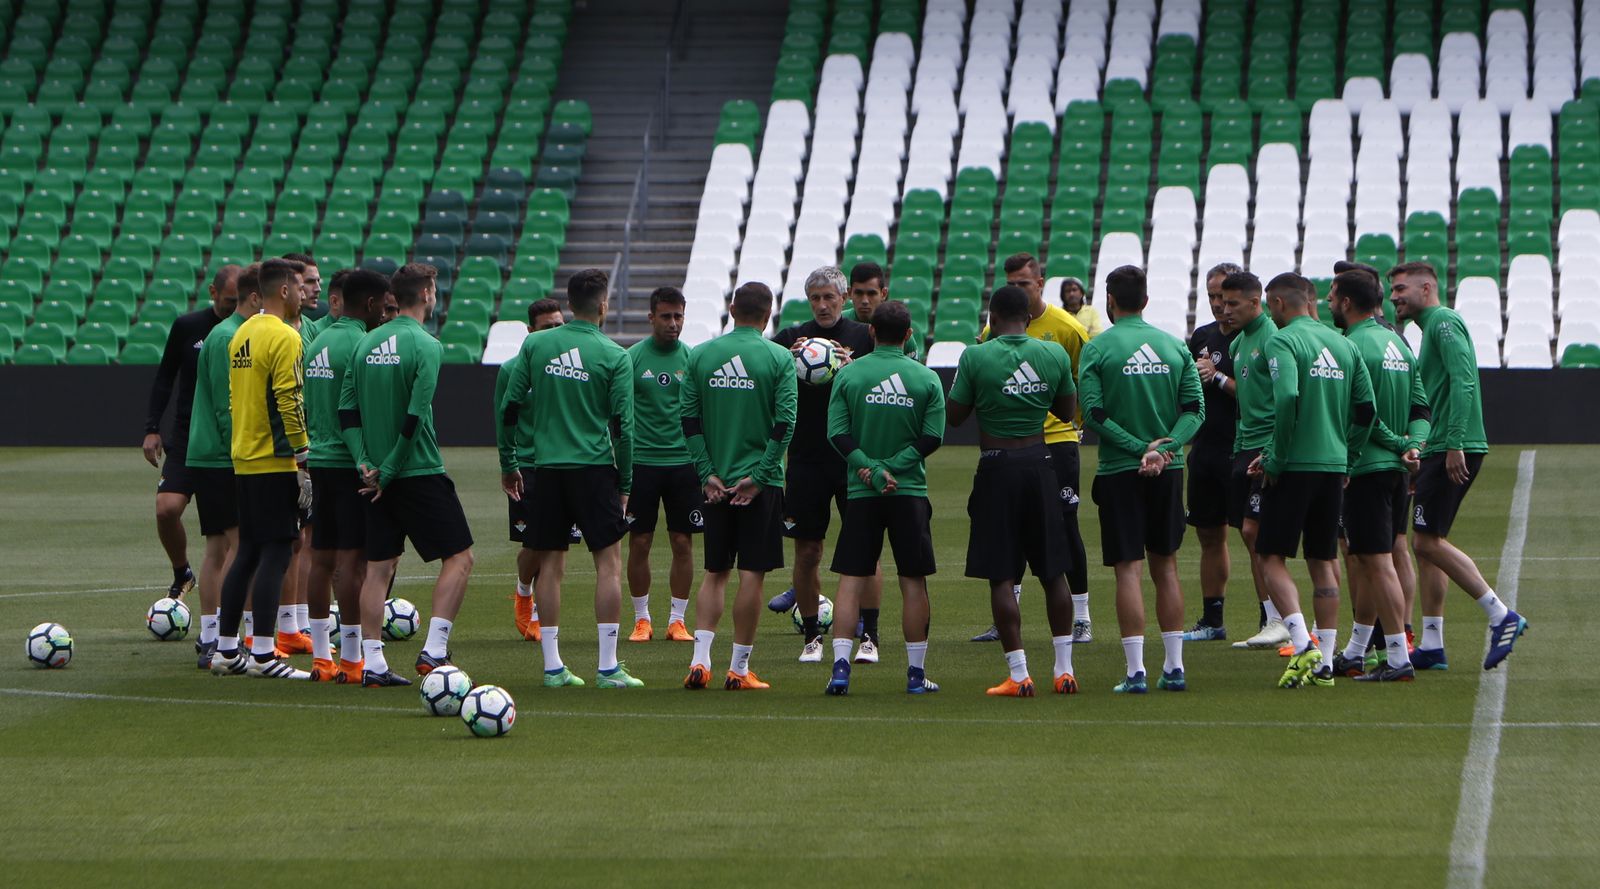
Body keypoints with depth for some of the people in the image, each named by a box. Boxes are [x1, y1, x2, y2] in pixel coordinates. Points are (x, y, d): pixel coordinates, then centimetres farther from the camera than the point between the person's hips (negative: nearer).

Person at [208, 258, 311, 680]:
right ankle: (262, 654, -9)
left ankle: (226, 649, 16)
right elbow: (289, 401, -18)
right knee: (275, 551, -7)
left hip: (242, 459, 9)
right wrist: (304, 455, -15)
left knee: (248, 551, 13)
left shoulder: (241, 334, 13)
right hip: (275, 463, -9)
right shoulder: (284, 337, -13)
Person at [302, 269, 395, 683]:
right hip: (351, 463, -9)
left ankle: (321, 656, 14)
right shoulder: (359, 345, -14)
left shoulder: (317, 343, 14)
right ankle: (351, 658, -5)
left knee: (321, 559, 10)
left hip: (320, 459, 9)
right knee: (352, 560, -6)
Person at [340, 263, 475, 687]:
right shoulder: (425, 346, -11)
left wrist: (363, 462, 1)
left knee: (378, 568, 9)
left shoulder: (367, 343, 8)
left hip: (378, 476, 7)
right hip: (420, 473, -6)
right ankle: (433, 652, -7)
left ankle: (372, 664, 7)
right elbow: (415, 417, -16)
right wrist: (388, 472, -10)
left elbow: (346, 410, 5)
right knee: (458, 558, 2)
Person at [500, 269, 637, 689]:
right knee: (609, 562, 1)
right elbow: (622, 426, -6)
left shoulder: (535, 345, 3)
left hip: (547, 466, 3)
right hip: (595, 467, -3)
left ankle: (552, 665, 8)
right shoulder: (615, 356, -5)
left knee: (550, 564, 8)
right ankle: (608, 666, -3)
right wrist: (624, 484, 4)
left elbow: (509, 409, 4)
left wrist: (508, 466, 15)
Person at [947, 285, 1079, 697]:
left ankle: (1019, 674, -3)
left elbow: (954, 415, -2)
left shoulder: (976, 357, -10)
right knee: (1054, 571, 13)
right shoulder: (1054, 354, 0)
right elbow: (1068, 411, 12)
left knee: (1001, 576, 0)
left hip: (997, 466, -3)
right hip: (1041, 463, 3)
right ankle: (1064, 668, 15)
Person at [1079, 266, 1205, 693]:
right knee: (1166, 567, 12)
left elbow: (1093, 413, -13)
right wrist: (1164, 447, -10)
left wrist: (1139, 449, -13)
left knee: (1128, 569, -2)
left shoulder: (1097, 349, -6)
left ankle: (1136, 671, -7)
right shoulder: (1175, 346, 6)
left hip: (1120, 471, -4)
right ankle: (1174, 667, 13)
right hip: (1169, 470, 4)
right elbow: (1195, 408, 0)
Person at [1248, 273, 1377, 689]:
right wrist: (1347, 454, 16)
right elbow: (1366, 407, 9)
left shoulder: (1283, 342, -9)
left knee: (1272, 558, -1)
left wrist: (1275, 459, -14)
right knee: (1322, 562, 12)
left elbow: (1287, 398, -23)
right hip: (1334, 467, 6)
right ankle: (1325, 662, 11)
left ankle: (1303, 644, -19)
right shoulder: (1342, 345, 11)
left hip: (1294, 466, -6)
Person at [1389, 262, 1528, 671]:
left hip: (1454, 451, -10)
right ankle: (1432, 647, 9)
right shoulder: (1431, 328, 23)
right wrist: (1418, 456, 24)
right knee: (1427, 544, 8)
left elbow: (1463, 383, -21)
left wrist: (1454, 444, -25)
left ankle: (1502, 617, -9)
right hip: (1440, 451, 10)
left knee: (1429, 542, -11)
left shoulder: (1444, 322, -9)